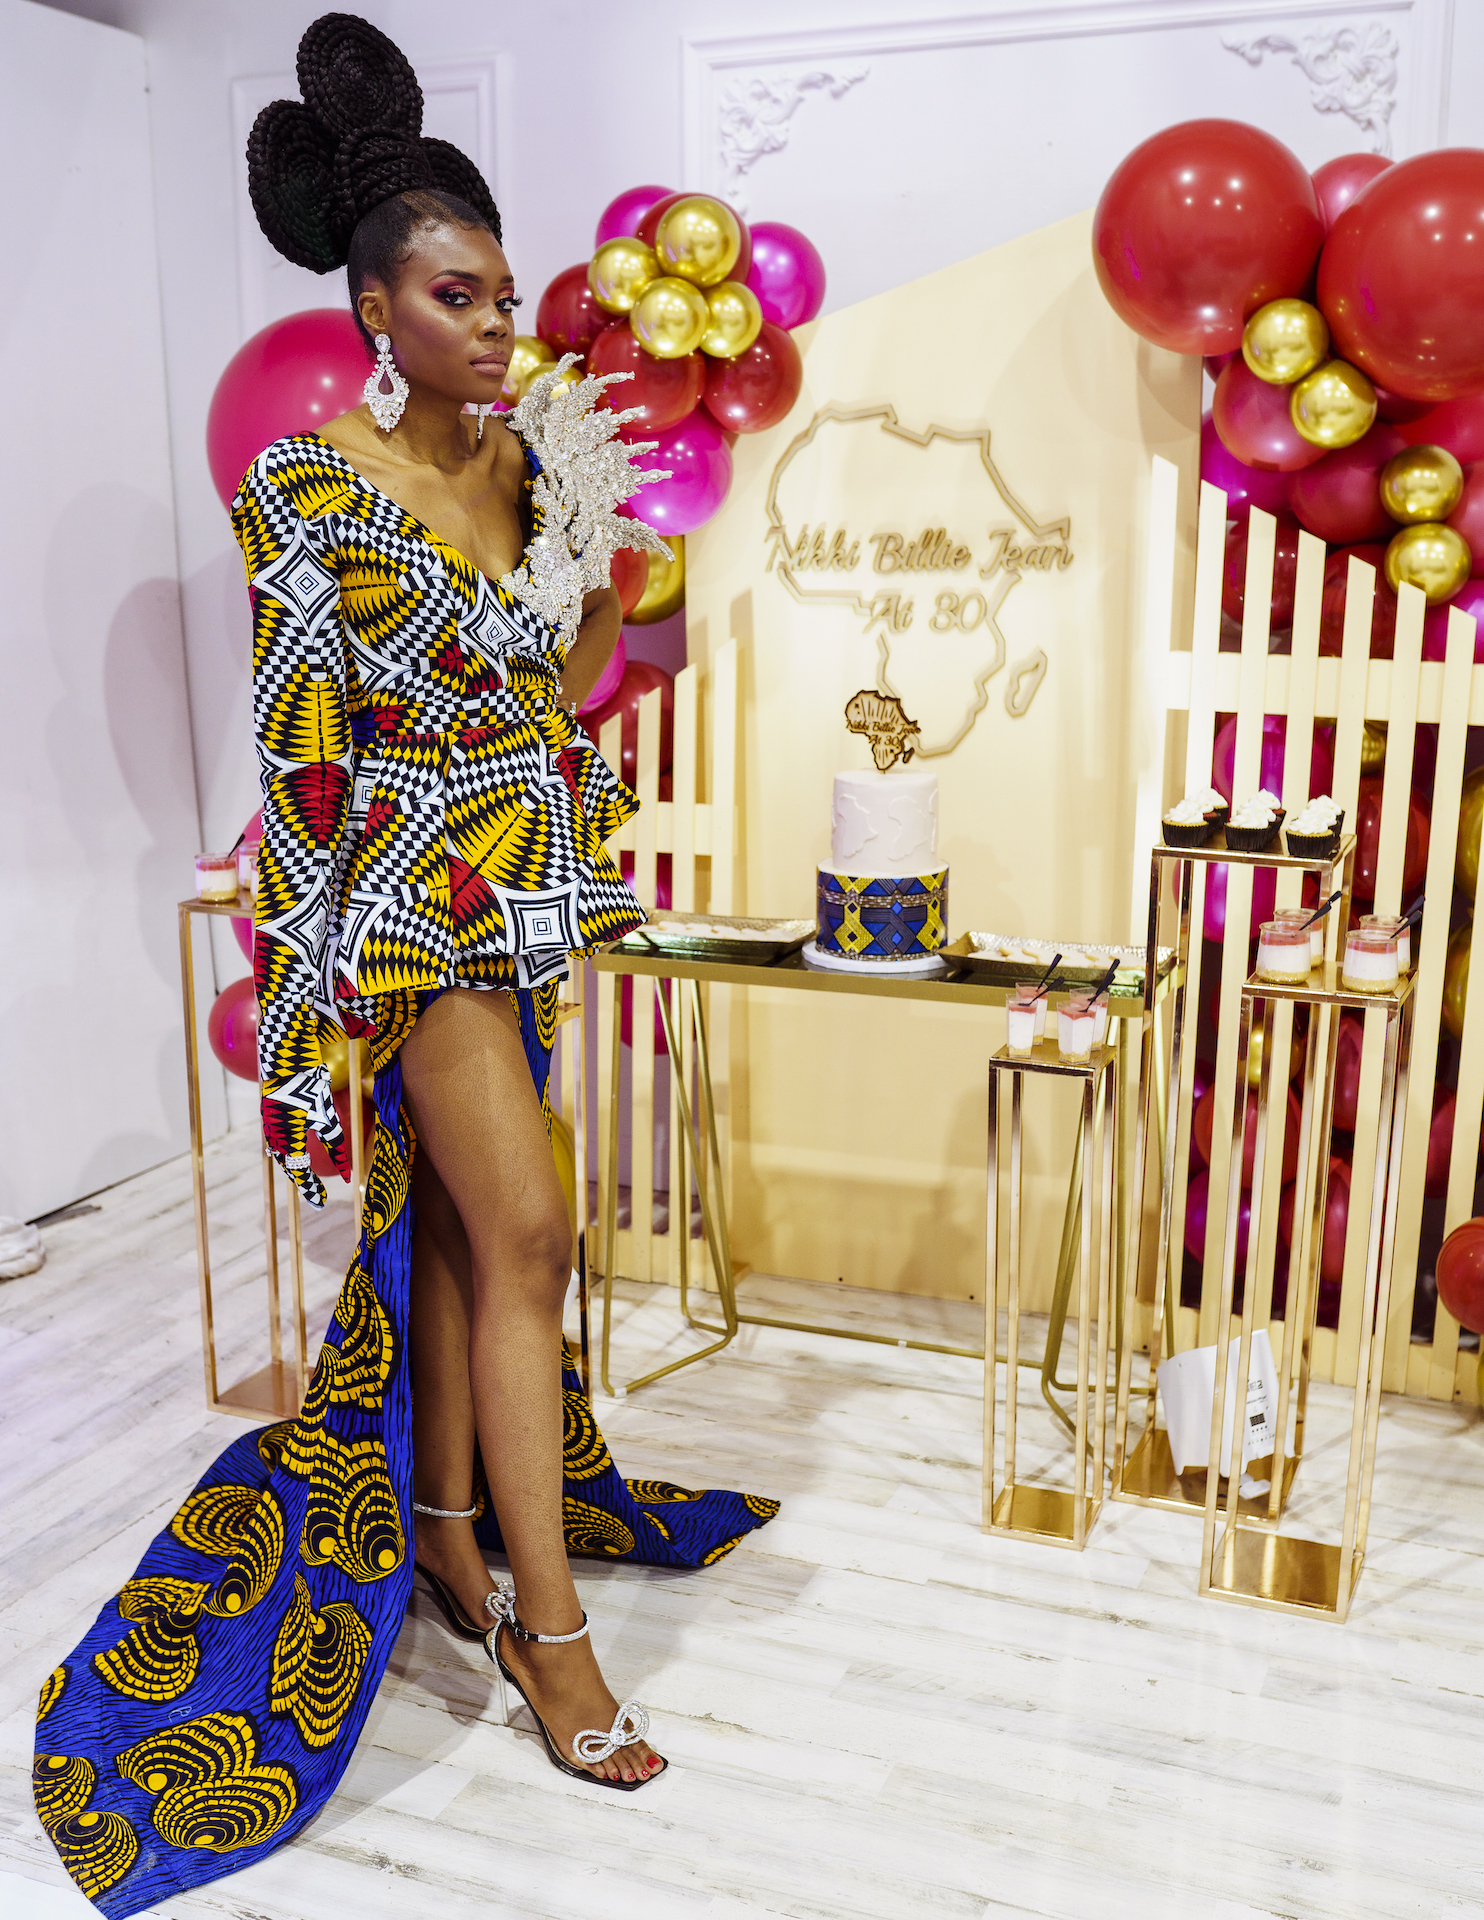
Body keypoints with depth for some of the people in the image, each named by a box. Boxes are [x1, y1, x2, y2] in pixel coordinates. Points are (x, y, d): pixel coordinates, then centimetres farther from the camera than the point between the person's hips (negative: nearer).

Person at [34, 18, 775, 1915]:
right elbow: (304, 750, -11)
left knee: (451, 1223, 14)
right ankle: (552, 1635, 3)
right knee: (523, 1233, -8)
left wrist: (598, 528, 1)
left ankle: (446, 1530, 30)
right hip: (413, 901, -6)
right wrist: (335, 965, -12)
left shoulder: (521, 454, 9)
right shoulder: (318, 487, -10)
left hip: (521, 893, 7)